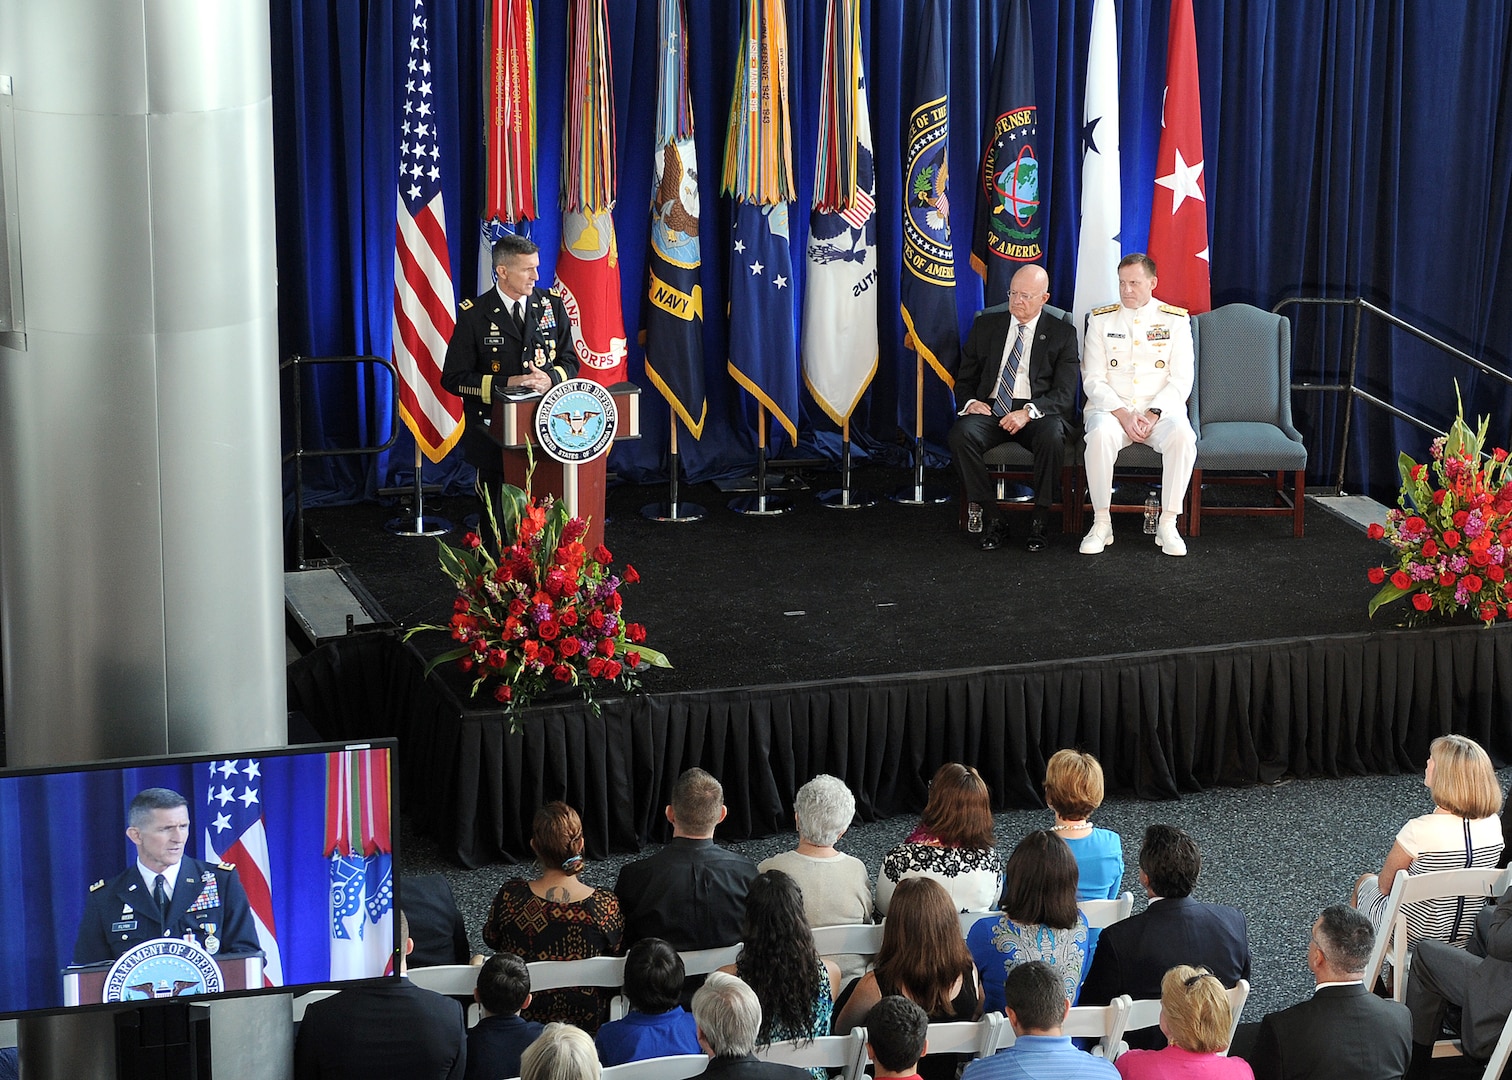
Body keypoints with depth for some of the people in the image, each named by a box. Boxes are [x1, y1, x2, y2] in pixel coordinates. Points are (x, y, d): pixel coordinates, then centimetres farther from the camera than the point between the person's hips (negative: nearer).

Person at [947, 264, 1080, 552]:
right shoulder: (985, 326, 16)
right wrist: (969, 402, -7)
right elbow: (964, 379, 17)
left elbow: (1064, 394, -2)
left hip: (1037, 413, -2)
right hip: (989, 409, 2)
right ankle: (993, 519, -20)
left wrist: (1029, 412, -20)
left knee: (1052, 438, -36)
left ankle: (1039, 521, -18)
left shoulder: (1062, 333, 8)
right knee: (961, 434, -31)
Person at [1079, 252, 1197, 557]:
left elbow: (1181, 380, 1)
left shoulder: (1175, 320, 7)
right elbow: (1093, 380, 1)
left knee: (1183, 437, -34)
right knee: (1100, 436, -35)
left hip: (1161, 409, 0)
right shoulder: (1101, 320, 8)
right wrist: (1123, 415, -14)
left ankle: (1168, 525, -23)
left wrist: (1153, 415, -15)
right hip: (1111, 407, 0)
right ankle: (1101, 524, -24)